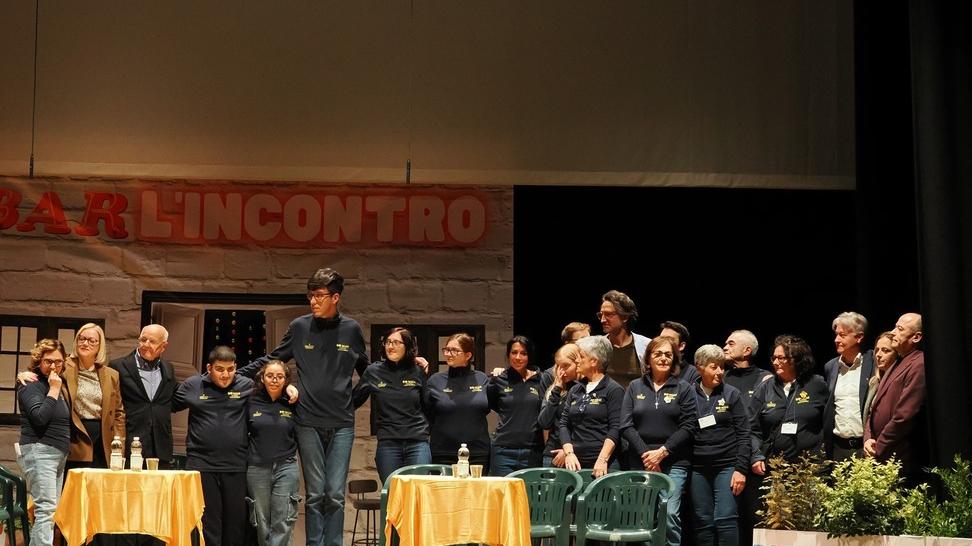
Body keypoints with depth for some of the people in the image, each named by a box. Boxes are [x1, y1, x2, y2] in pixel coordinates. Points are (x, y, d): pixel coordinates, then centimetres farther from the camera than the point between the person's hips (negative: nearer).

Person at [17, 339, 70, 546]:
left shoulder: (58, 385, 18)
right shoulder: (31, 386, -6)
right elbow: (40, 417, -21)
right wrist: (54, 389, -16)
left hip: (58, 455, 9)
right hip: (39, 452, -9)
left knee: (50, 510, 5)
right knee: (46, 509, -18)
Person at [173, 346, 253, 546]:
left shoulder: (247, 386, 3)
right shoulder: (192, 386, 5)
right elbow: (169, 406, 14)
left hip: (236, 467, 1)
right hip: (201, 464, 0)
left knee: (235, 522, 7)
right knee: (207, 523, 0)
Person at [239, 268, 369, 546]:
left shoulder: (352, 330, 5)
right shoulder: (300, 327, 3)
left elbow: (366, 371, 18)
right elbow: (271, 360, 11)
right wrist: (237, 374, 5)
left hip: (341, 424, 0)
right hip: (308, 422, 0)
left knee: (335, 495, -1)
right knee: (315, 494, -1)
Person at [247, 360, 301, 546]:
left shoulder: (293, 404, 3)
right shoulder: (251, 403, 4)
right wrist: (243, 461, 7)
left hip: (286, 468, -1)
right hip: (257, 469, 1)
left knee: (283, 523, -6)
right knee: (262, 523, 6)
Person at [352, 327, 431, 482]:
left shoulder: (417, 372, 6)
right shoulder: (373, 372, 6)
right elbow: (354, 400, 14)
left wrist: (427, 375, 0)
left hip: (418, 442, 0)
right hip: (388, 443, 0)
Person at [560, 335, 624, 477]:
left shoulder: (614, 390, -3)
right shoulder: (575, 390, 16)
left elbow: (615, 429, -10)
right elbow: (564, 424, 12)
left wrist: (602, 460, -19)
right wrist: (569, 453, -3)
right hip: (576, 462, 5)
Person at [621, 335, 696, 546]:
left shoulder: (683, 389, 5)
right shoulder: (635, 387, 10)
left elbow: (689, 426, -2)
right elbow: (626, 425, 3)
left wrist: (662, 452, -11)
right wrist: (644, 453, -8)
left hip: (674, 463, -2)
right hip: (640, 463, 2)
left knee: (669, 515, -12)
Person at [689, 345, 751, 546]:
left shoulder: (731, 394, 3)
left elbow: (743, 434, 1)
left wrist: (741, 469, -7)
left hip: (726, 465, -2)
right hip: (698, 467, 2)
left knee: (725, 518, -9)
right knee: (703, 521, 4)